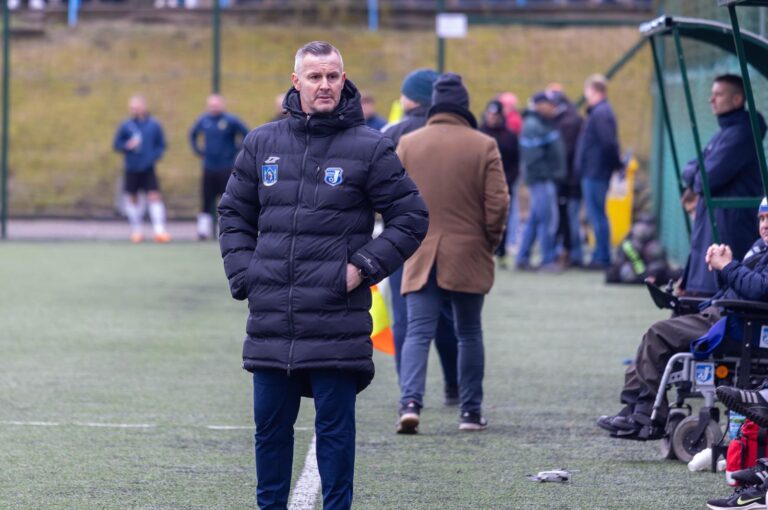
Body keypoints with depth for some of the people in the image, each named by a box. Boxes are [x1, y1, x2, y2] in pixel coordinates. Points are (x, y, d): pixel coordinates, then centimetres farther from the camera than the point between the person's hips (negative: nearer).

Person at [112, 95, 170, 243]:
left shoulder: (154, 125, 0)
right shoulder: (125, 126, 0)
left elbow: (161, 144, 8)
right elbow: (116, 144, 4)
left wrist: (155, 156, -9)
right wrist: (127, 146, -16)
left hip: (148, 169, -1)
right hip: (131, 169, 1)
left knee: (155, 196, -12)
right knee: (133, 198, 7)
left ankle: (159, 231, -14)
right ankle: (136, 230, 21)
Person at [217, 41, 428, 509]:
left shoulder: (370, 148, -1)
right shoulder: (263, 144, 9)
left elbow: (412, 218, 2)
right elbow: (234, 213, 20)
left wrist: (363, 267, -6)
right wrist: (243, 272, 7)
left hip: (337, 319, -3)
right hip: (271, 319, 3)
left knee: (335, 425, 0)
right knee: (270, 422, 10)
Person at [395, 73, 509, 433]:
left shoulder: (407, 144, 1)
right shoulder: (483, 146, -4)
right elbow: (497, 203, -6)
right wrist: (490, 242, 9)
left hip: (421, 257, 1)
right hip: (468, 256, -1)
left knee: (418, 332, -2)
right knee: (469, 333, 10)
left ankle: (410, 402, -21)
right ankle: (470, 412, 13)